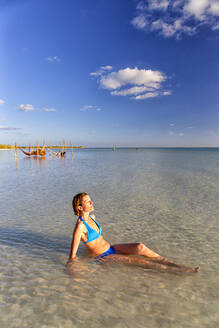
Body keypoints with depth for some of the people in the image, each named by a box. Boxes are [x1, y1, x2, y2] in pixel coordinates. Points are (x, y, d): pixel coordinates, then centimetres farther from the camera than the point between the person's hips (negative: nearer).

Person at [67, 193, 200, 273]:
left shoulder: (92, 217, 3)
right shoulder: (80, 225, -23)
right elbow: (73, 253, -18)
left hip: (111, 248, 7)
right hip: (103, 257, -7)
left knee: (139, 247, -17)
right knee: (138, 260, -17)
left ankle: (174, 263, -12)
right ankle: (178, 270, -14)